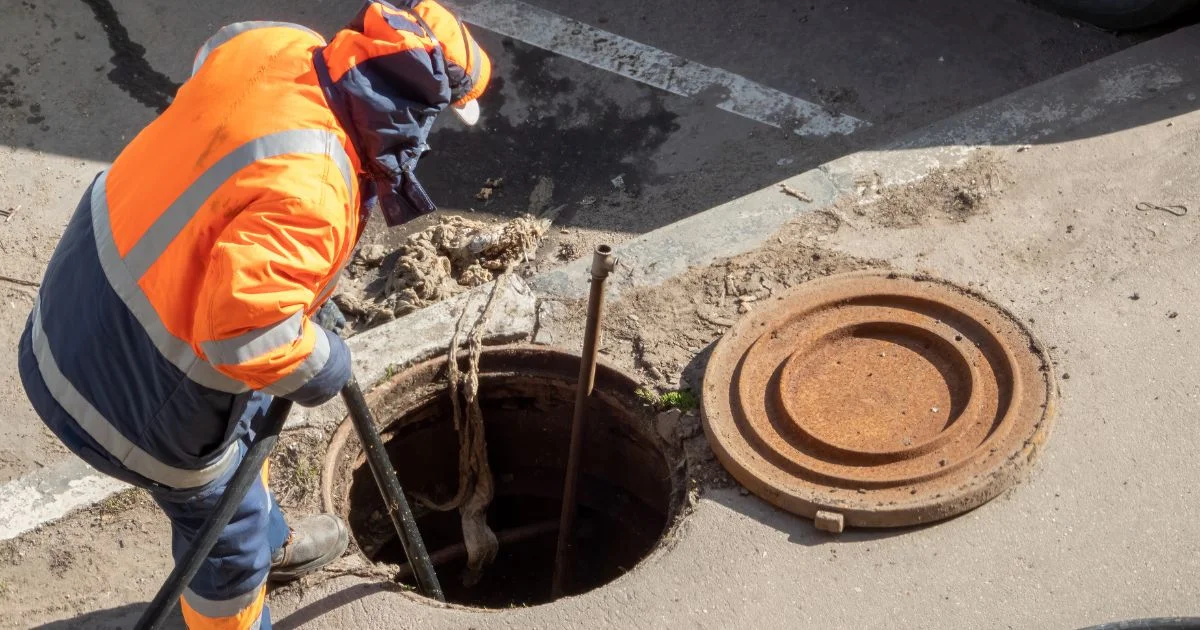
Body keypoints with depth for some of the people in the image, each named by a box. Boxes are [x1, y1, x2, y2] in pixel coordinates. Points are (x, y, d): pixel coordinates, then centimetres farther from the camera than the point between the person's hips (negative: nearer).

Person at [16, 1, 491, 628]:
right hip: (138, 387, -9)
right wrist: (320, 364, -19)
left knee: (249, 419, 35)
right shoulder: (306, 189, -38)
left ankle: (269, 545, 64)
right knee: (224, 522, 18)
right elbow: (244, 328, -44)